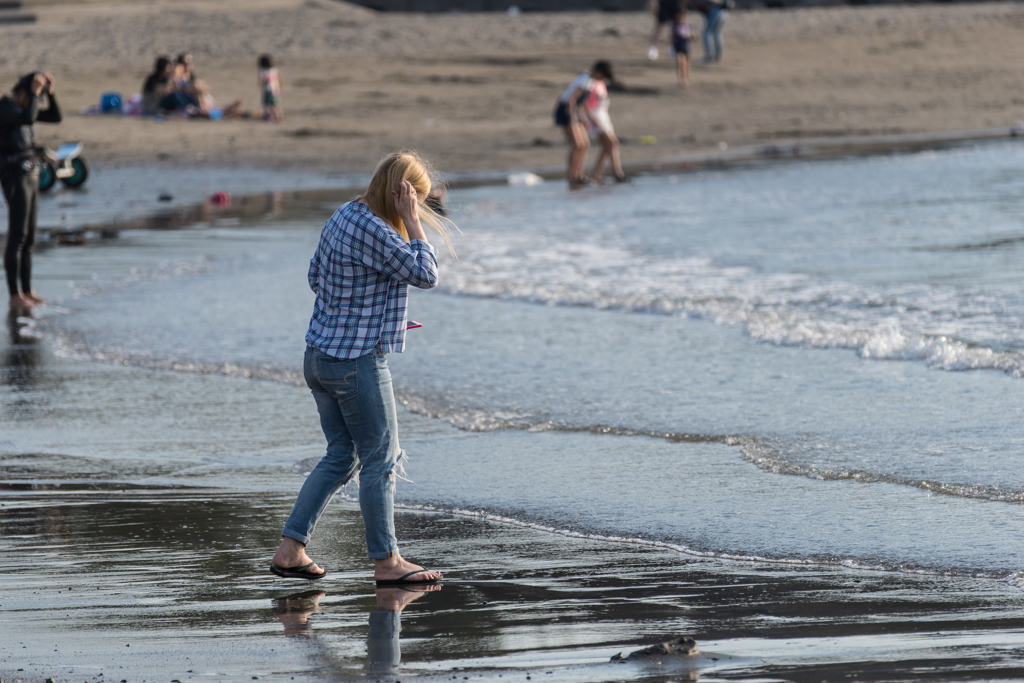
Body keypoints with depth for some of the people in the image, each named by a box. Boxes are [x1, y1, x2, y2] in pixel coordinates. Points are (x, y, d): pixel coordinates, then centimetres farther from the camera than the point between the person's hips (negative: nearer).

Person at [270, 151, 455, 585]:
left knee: (342, 457, 16)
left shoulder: (342, 217, 8)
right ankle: (386, 561, 8)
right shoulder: (372, 231, -21)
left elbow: (316, 277, 20)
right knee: (380, 460, 2)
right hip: (357, 364, -9)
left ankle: (290, 550, 12)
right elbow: (425, 275, -18)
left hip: (320, 356, 9)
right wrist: (412, 221, -15)